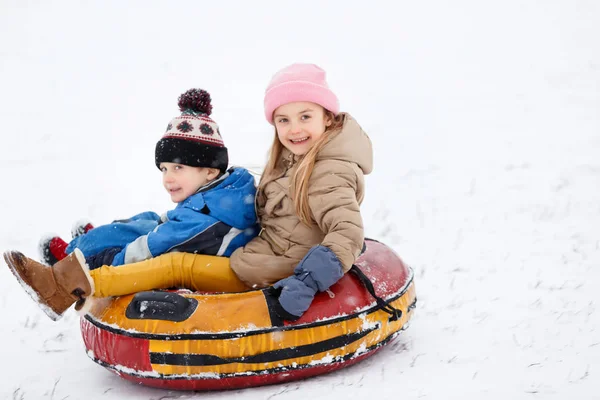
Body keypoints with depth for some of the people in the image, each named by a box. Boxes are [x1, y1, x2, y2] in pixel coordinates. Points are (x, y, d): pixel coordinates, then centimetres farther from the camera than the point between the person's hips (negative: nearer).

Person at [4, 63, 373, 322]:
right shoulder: (292, 161, 9)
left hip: (268, 278, -9)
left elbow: (349, 233, -30)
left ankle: (79, 283, -9)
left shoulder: (328, 176, -20)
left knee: (177, 265, -11)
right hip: (264, 260, 9)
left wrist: (307, 283, -37)